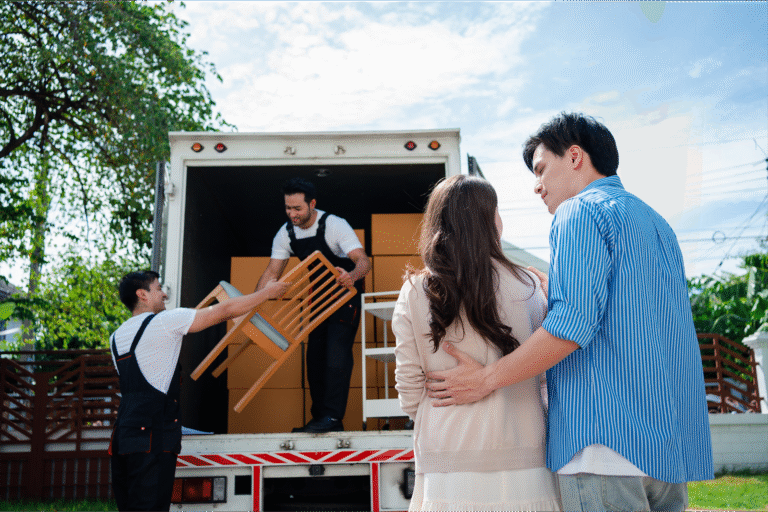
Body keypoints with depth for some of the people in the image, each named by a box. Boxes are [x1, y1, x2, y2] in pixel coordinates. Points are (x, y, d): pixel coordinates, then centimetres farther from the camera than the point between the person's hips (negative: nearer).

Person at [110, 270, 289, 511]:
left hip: (123, 436, 8)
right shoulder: (164, 321, -6)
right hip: (152, 437, -8)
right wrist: (268, 292, 7)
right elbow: (225, 311, -3)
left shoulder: (116, 337, 17)